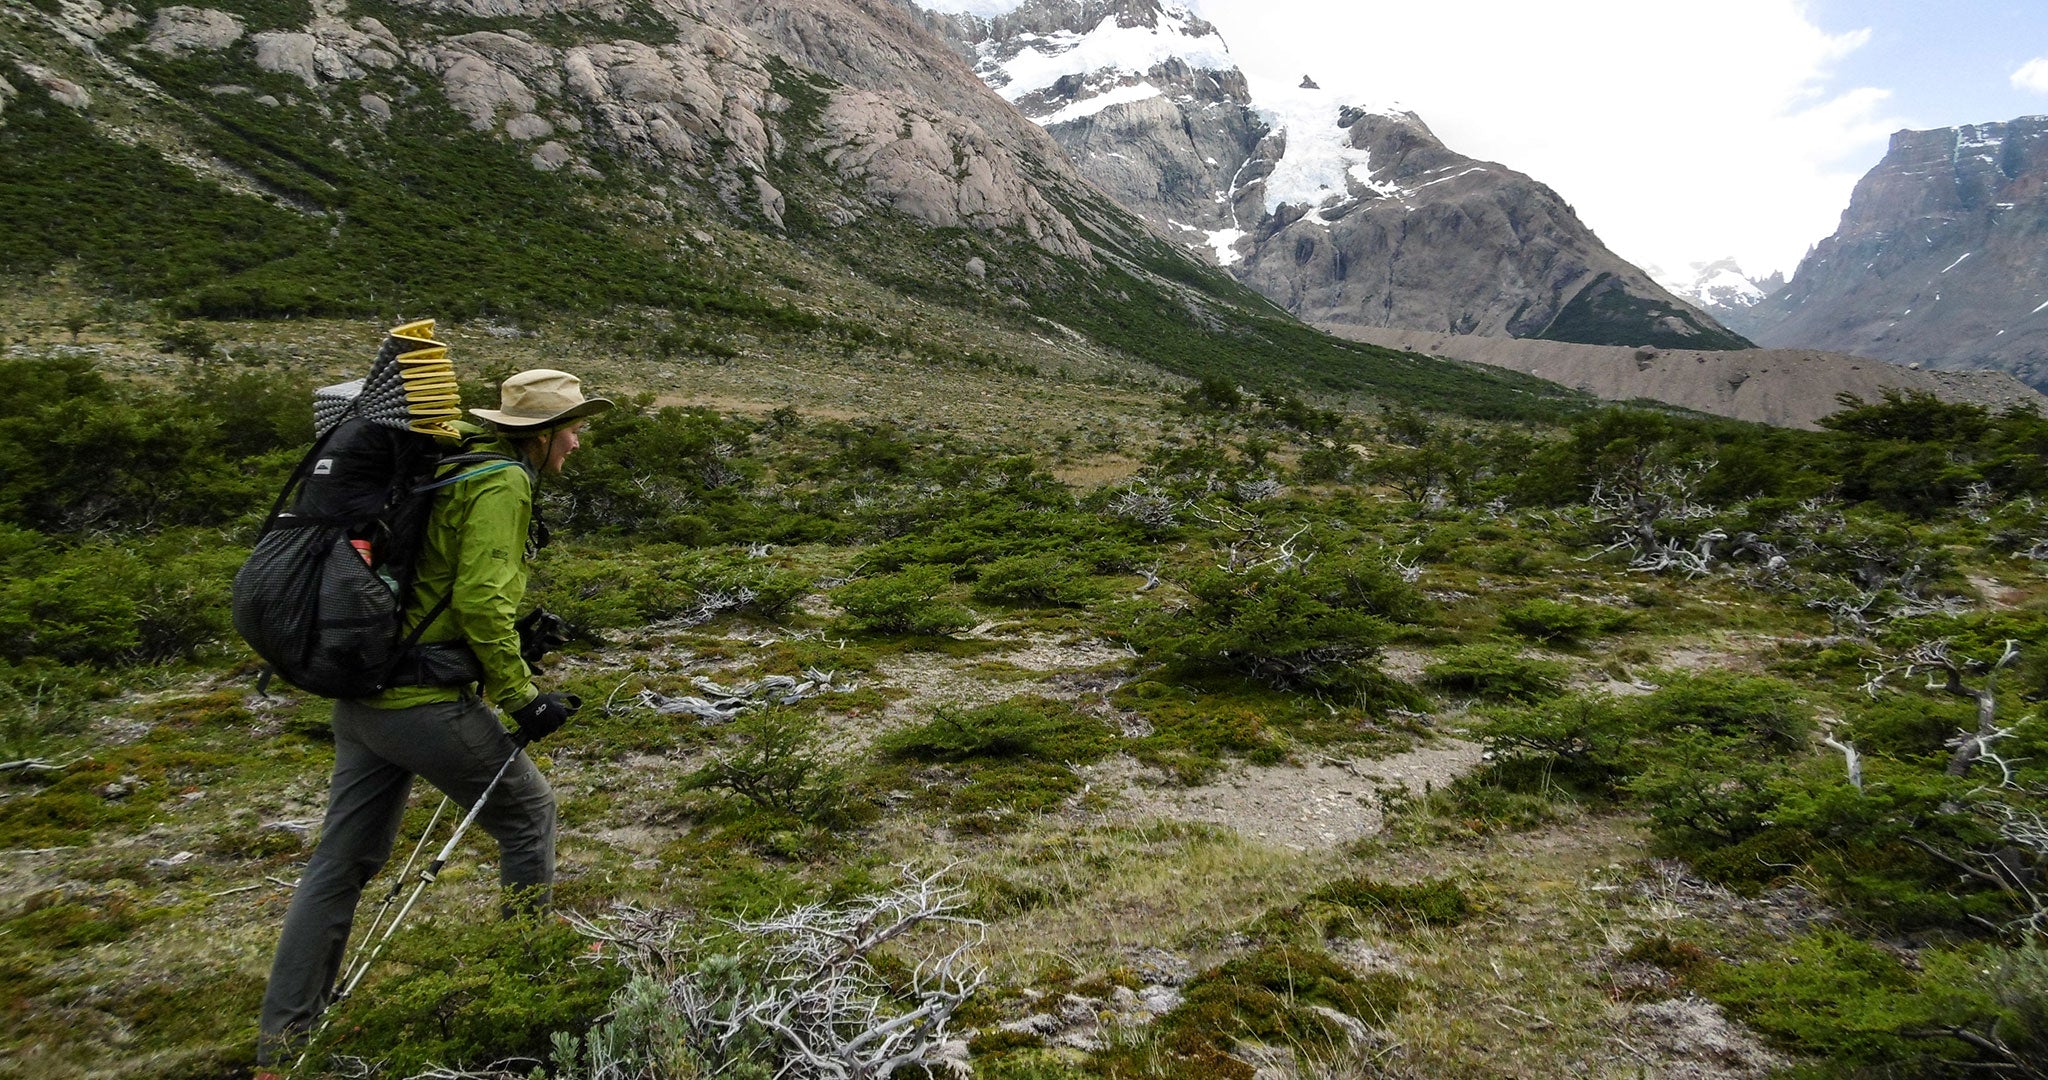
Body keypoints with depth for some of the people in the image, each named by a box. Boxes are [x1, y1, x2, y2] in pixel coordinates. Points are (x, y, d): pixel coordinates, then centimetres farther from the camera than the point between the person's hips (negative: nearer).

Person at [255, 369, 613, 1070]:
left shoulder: (456, 466, 16)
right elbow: (480, 604, -21)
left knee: (341, 863, 14)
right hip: (424, 703, -9)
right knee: (528, 810, 12)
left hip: (362, 695, 9)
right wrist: (523, 697, -13)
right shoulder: (502, 485, -14)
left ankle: (280, 1041, 21)